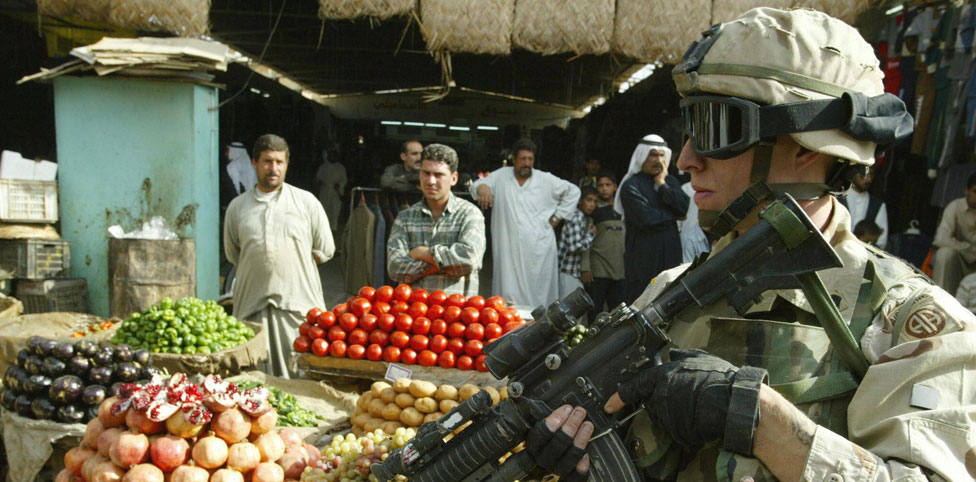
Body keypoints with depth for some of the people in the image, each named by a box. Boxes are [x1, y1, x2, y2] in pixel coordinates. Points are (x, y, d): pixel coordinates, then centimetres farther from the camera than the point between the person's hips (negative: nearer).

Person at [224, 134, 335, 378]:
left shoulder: (306, 201, 7)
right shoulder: (237, 207, 12)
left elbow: (325, 249, 12)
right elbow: (232, 253, 22)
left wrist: (292, 263, 7)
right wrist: (260, 267, 12)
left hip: (299, 303, -1)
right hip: (252, 305, 2)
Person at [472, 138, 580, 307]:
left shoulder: (546, 180, 8)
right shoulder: (501, 176, 8)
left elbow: (573, 191, 18)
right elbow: (476, 185, 5)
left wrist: (557, 217, 11)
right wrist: (482, 187, -20)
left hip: (539, 249, 0)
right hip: (509, 250, 0)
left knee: (539, 295, 0)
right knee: (509, 295, -3)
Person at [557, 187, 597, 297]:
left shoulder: (584, 218, 15)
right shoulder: (575, 218, -14)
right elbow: (575, 247, -21)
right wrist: (591, 234, -10)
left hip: (575, 272, 9)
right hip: (567, 272, -9)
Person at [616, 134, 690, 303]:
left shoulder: (670, 181, 16)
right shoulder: (631, 185, -4)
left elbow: (683, 207, 0)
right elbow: (646, 219, -15)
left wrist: (662, 184, -4)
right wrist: (673, 216, -1)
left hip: (670, 255, 5)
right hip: (642, 257, -5)